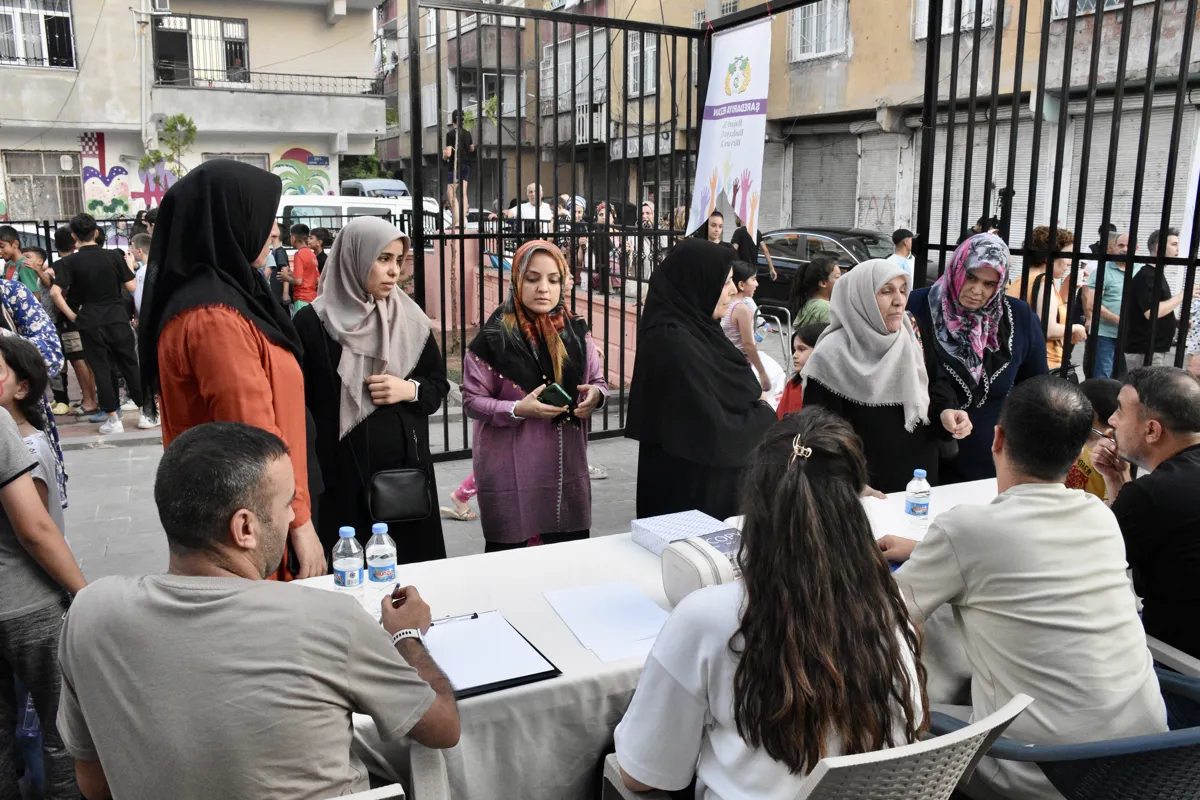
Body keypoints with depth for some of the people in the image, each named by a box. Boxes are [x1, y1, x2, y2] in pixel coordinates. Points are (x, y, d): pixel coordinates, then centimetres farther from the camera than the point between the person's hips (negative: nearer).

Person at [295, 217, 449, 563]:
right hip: (342, 476, -3)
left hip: (408, 469, 4)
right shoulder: (312, 323, -4)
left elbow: (439, 385, 13)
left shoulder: (410, 319, 7)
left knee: (414, 567, 8)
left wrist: (410, 389, -9)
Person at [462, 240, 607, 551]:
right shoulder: (494, 337, -9)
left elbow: (599, 381, 13)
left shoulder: (575, 332, 4)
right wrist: (517, 410, -22)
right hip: (511, 474, -4)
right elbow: (472, 400, -6)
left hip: (567, 468, 4)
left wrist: (596, 394, -11)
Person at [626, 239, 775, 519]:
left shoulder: (694, 330, 5)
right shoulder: (674, 342, -24)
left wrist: (757, 411, -2)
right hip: (690, 486, -9)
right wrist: (764, 417, -10)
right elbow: (712, 431, -26)